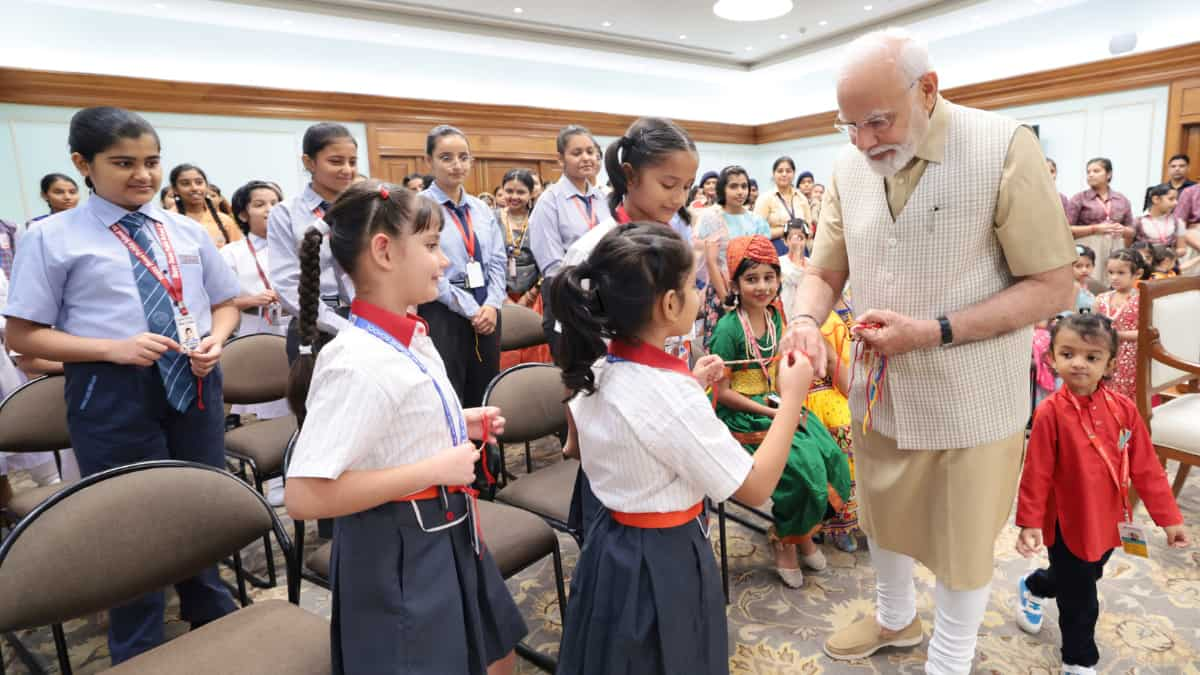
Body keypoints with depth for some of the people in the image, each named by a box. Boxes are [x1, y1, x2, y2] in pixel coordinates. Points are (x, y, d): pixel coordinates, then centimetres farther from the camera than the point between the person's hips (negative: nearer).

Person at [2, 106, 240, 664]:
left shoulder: (187, 232, 7)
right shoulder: (53, 238, -3)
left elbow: (225, 303, 14)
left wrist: (215, 340, -8)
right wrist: (115, 349, -19)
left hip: (193, 384, 4)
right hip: (112, 394, -3)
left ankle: (213, 619, 43)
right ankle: (138, 650, 33)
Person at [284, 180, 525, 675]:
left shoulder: (411, 337, 1)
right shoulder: (358, 360, -27)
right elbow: (305, 497, -30)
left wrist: (459, 425, 3)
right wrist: (434, 469, -27)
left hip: (446, 535, 9)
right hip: (396, 556, -9)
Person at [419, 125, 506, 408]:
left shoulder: (482, 209, 12)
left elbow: (498, 262, 9)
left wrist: (491, 305, -7)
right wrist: (470, 310, -13)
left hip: (486, 314, 6)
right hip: (443, 316, -5)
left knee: (484, 399, 12)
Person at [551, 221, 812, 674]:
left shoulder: (593, 370, -6)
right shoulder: (671, 393, -30)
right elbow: (755, 487, -20)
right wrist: (792, 397, -12)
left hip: (610, 544, 7)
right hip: (664, 560, -7)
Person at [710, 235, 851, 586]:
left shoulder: (776, 317, 4)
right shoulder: (728, 328, -17)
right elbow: (723, 392, -15)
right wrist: (772, 413, -17)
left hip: (778, 405, 7)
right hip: (741, 416, -7)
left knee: (831, 455, -10)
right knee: (801, 462, -21)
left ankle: (804, 531, 13)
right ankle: (784, 539, 5)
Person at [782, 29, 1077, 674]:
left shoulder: (1005, 147, -16)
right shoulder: (849, 167, -2)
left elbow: (1053, 286, -14)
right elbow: (824, 271, 5)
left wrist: (932, 331, -24)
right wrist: (806, 320, -18)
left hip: (970, 398, -4)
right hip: (879, 390, 4)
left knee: (962, 541, 14)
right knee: (882, 515, 22)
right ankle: (895, 617, 51)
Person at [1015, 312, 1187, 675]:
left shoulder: (1124, 409, -8)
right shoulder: (1050, 412, -21)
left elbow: (1146, 468, -2)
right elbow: (1036, 473, -16)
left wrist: (1169, 517, -1)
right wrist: (1030, 522, -14)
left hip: (1107, 522, 5)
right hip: (1067, 523, -5)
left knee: (1079, 579, 27)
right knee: (1079, 600, 9)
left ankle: (1032, 588, 57)